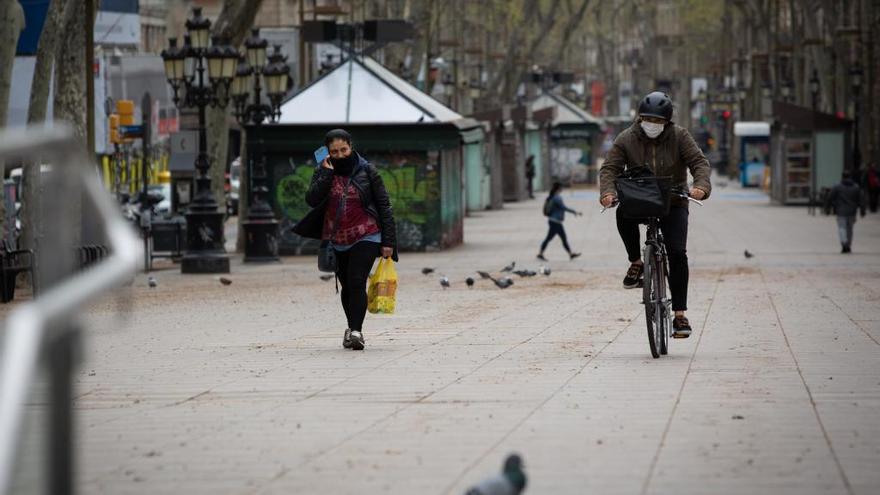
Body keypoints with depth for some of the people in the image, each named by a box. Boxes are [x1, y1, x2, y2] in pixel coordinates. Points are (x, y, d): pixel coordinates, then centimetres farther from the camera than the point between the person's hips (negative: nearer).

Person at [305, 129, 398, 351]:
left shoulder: (366, 171, -2)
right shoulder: (322, 172, 4)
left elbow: (384, 207, 0)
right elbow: (312, 200, -12)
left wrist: (388, 241, -4)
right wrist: (326, 174, -16)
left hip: (365, 237, -3)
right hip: (337, 241, 3)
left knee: (357, 282, -18)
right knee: (347, 286, 13)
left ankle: (355, 331, -23)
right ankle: (353, 328, 28)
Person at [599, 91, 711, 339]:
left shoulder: (679, 137, -6)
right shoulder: (626, 139, -5)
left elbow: (699, 162, -13)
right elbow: (610, 168, -10)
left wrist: (701, 186, -34)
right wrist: (608, 192, -31)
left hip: (673, 204, -1)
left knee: (677, 253, -15)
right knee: (623, 214, -35)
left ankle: (680, 314, -10)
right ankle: (636, 263, -10)